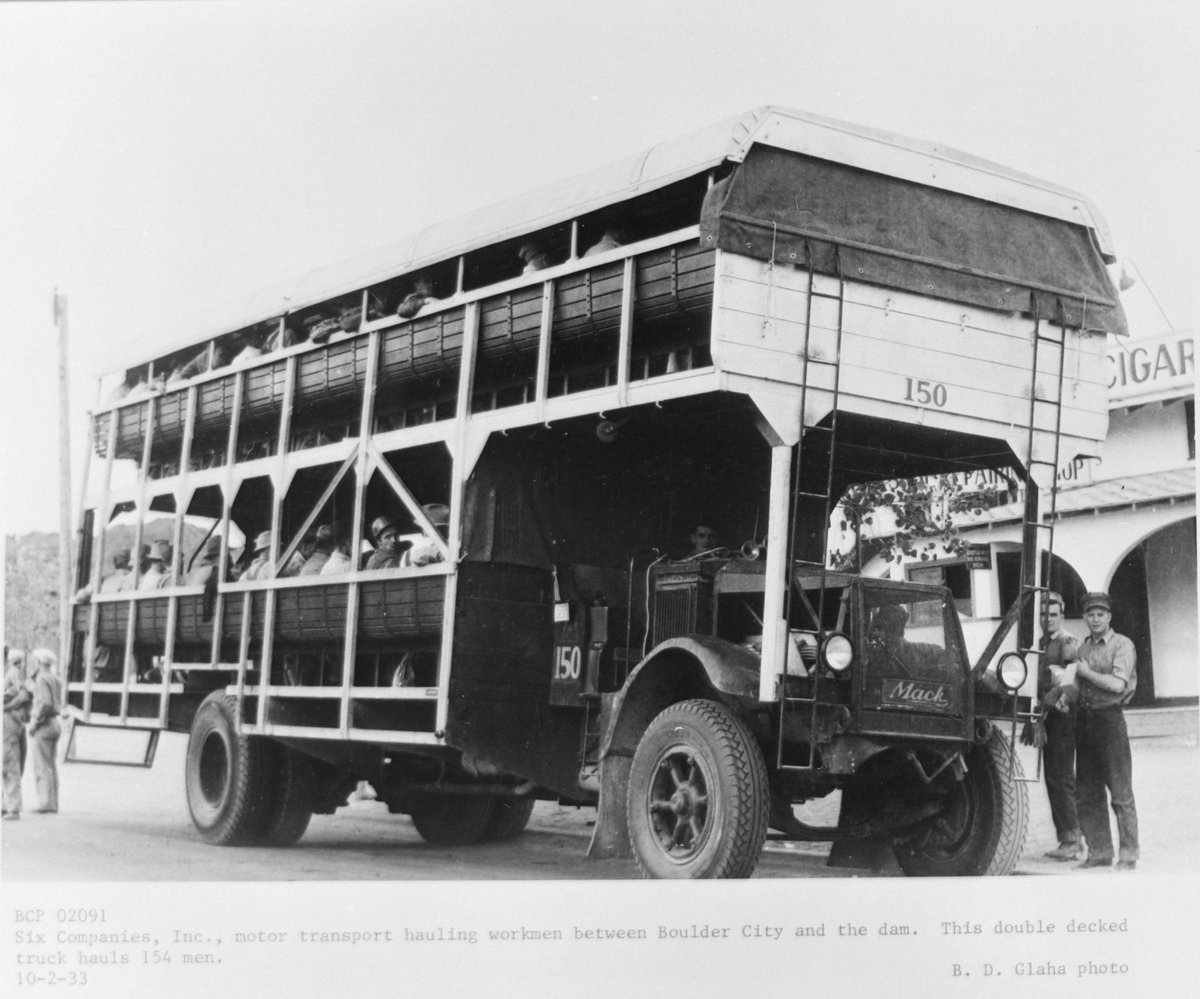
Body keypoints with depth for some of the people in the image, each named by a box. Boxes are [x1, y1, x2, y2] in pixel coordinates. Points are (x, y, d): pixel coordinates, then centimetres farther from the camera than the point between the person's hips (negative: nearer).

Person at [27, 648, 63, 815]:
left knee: (42, 767, -6)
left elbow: (45, 703, -25)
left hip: (43, 726, -9)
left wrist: (35, 722, -17)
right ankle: (52, 804, 11)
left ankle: (46, 804, -7)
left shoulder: (42, 679, -13)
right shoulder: (55, 679, 13)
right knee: (51, 767, 10)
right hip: (54, 724, 9)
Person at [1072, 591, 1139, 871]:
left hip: (1109, 718, -7)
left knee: (1120, 792, -4)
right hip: (1084, 718, 7)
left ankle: (1128, 855, 1)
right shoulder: (1083, 646, 15)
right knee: (1086, 793, 8)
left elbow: (1118, 684, -17)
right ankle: (1099, 852, 16)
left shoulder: (1122, 645, -5)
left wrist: (1087, 671, -8)